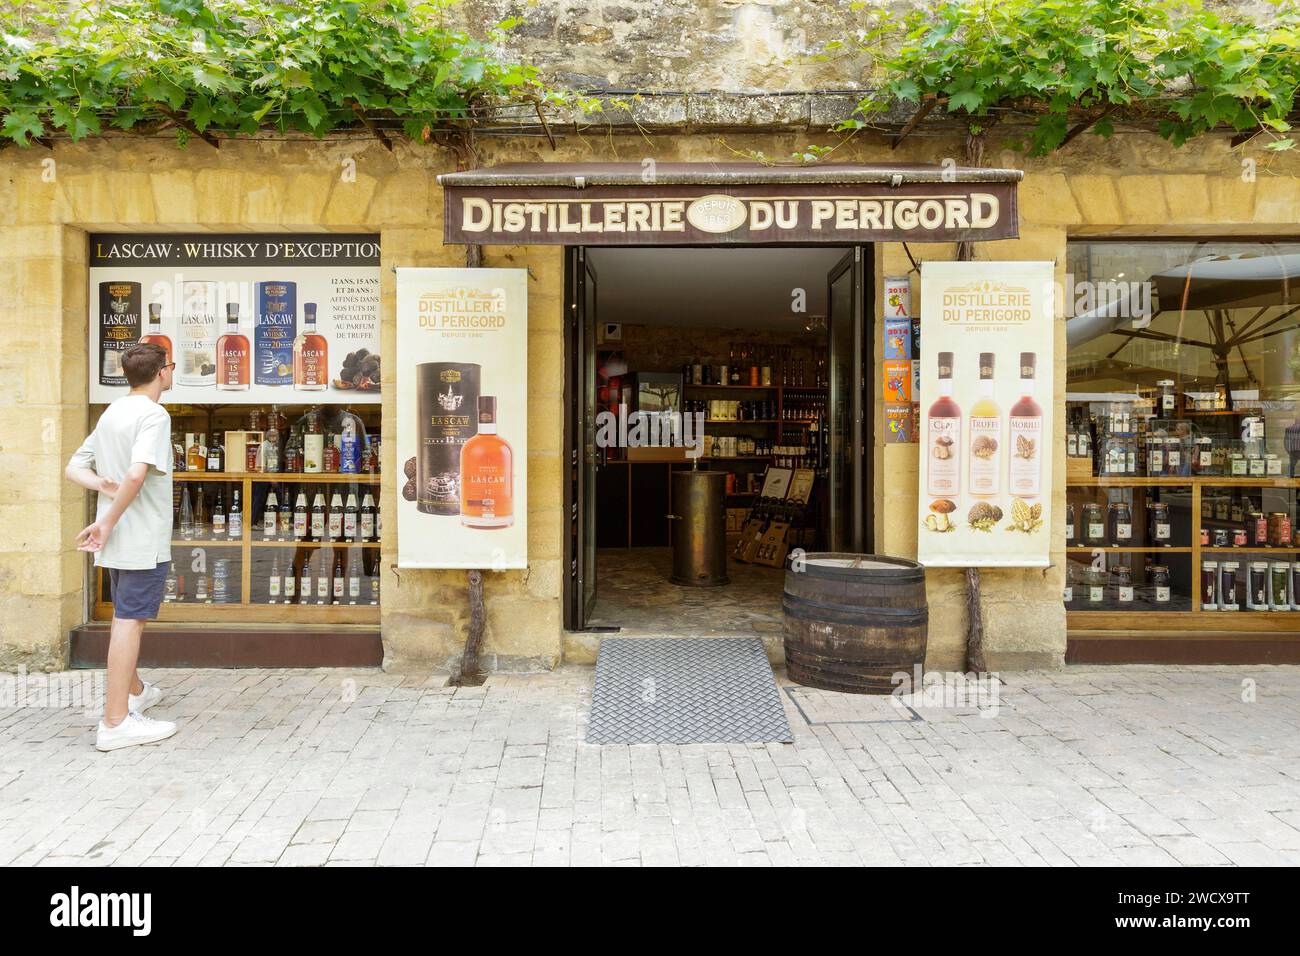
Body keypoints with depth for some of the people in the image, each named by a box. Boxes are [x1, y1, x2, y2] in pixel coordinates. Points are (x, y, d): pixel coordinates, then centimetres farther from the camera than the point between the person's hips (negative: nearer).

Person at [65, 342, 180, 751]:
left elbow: (74, 468, 14)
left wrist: (104, 486, -3)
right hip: (143, 538, -9)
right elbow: (137, 473, -29)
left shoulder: (110, 413, 13)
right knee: (130, 621, -5)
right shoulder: (153, 414, -14)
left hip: (117, 540, 9)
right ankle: (115, 722, -1)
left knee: (126, 617, 22)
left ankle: (135, 691, 40)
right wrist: (108, 522, -19)